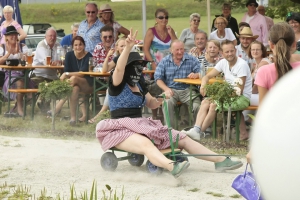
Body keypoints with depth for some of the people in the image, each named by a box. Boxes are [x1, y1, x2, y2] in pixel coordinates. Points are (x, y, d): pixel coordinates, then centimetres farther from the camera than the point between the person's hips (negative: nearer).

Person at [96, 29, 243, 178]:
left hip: (141, 125, 8)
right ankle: (172, 167, -69)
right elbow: (119, 69, -28)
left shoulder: (139, 84, 15)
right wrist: (128, 48, -44)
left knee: (181, 139, -2)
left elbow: (150, 103, 22)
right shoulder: (117, 84, -7)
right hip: (121, 130, -8)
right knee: (145, 143, -40)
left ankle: (221, 160, -5)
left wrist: (158, 101, -4)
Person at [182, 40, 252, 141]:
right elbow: (207, 76, 10)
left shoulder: (241, 65, -16)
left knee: (214, 105, -26)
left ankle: (199, 133, -19)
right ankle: (196, 129, -27)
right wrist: (203, 85, -14)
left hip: (242, 98, -7)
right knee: (205, 102, -13)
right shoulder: (223, 62, 6)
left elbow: (239, 90, -18)